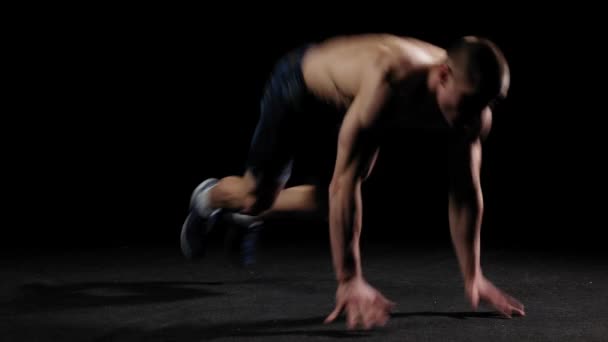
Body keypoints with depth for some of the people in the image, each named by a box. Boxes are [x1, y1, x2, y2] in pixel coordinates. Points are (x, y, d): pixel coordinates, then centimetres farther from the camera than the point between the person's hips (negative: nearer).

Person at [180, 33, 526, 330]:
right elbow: (344, 185, -44)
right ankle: (209, 198, 38)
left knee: (329, 202, 14)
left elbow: (466, 192, -17)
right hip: (300, 84, -6)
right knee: (257, 195, 2)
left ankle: (249, 216, 41)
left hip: (345, 103, 6)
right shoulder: (388, 81, -47)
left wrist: (473, 276, -17)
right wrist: (350, 280, -43)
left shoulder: (473, 108, -28)